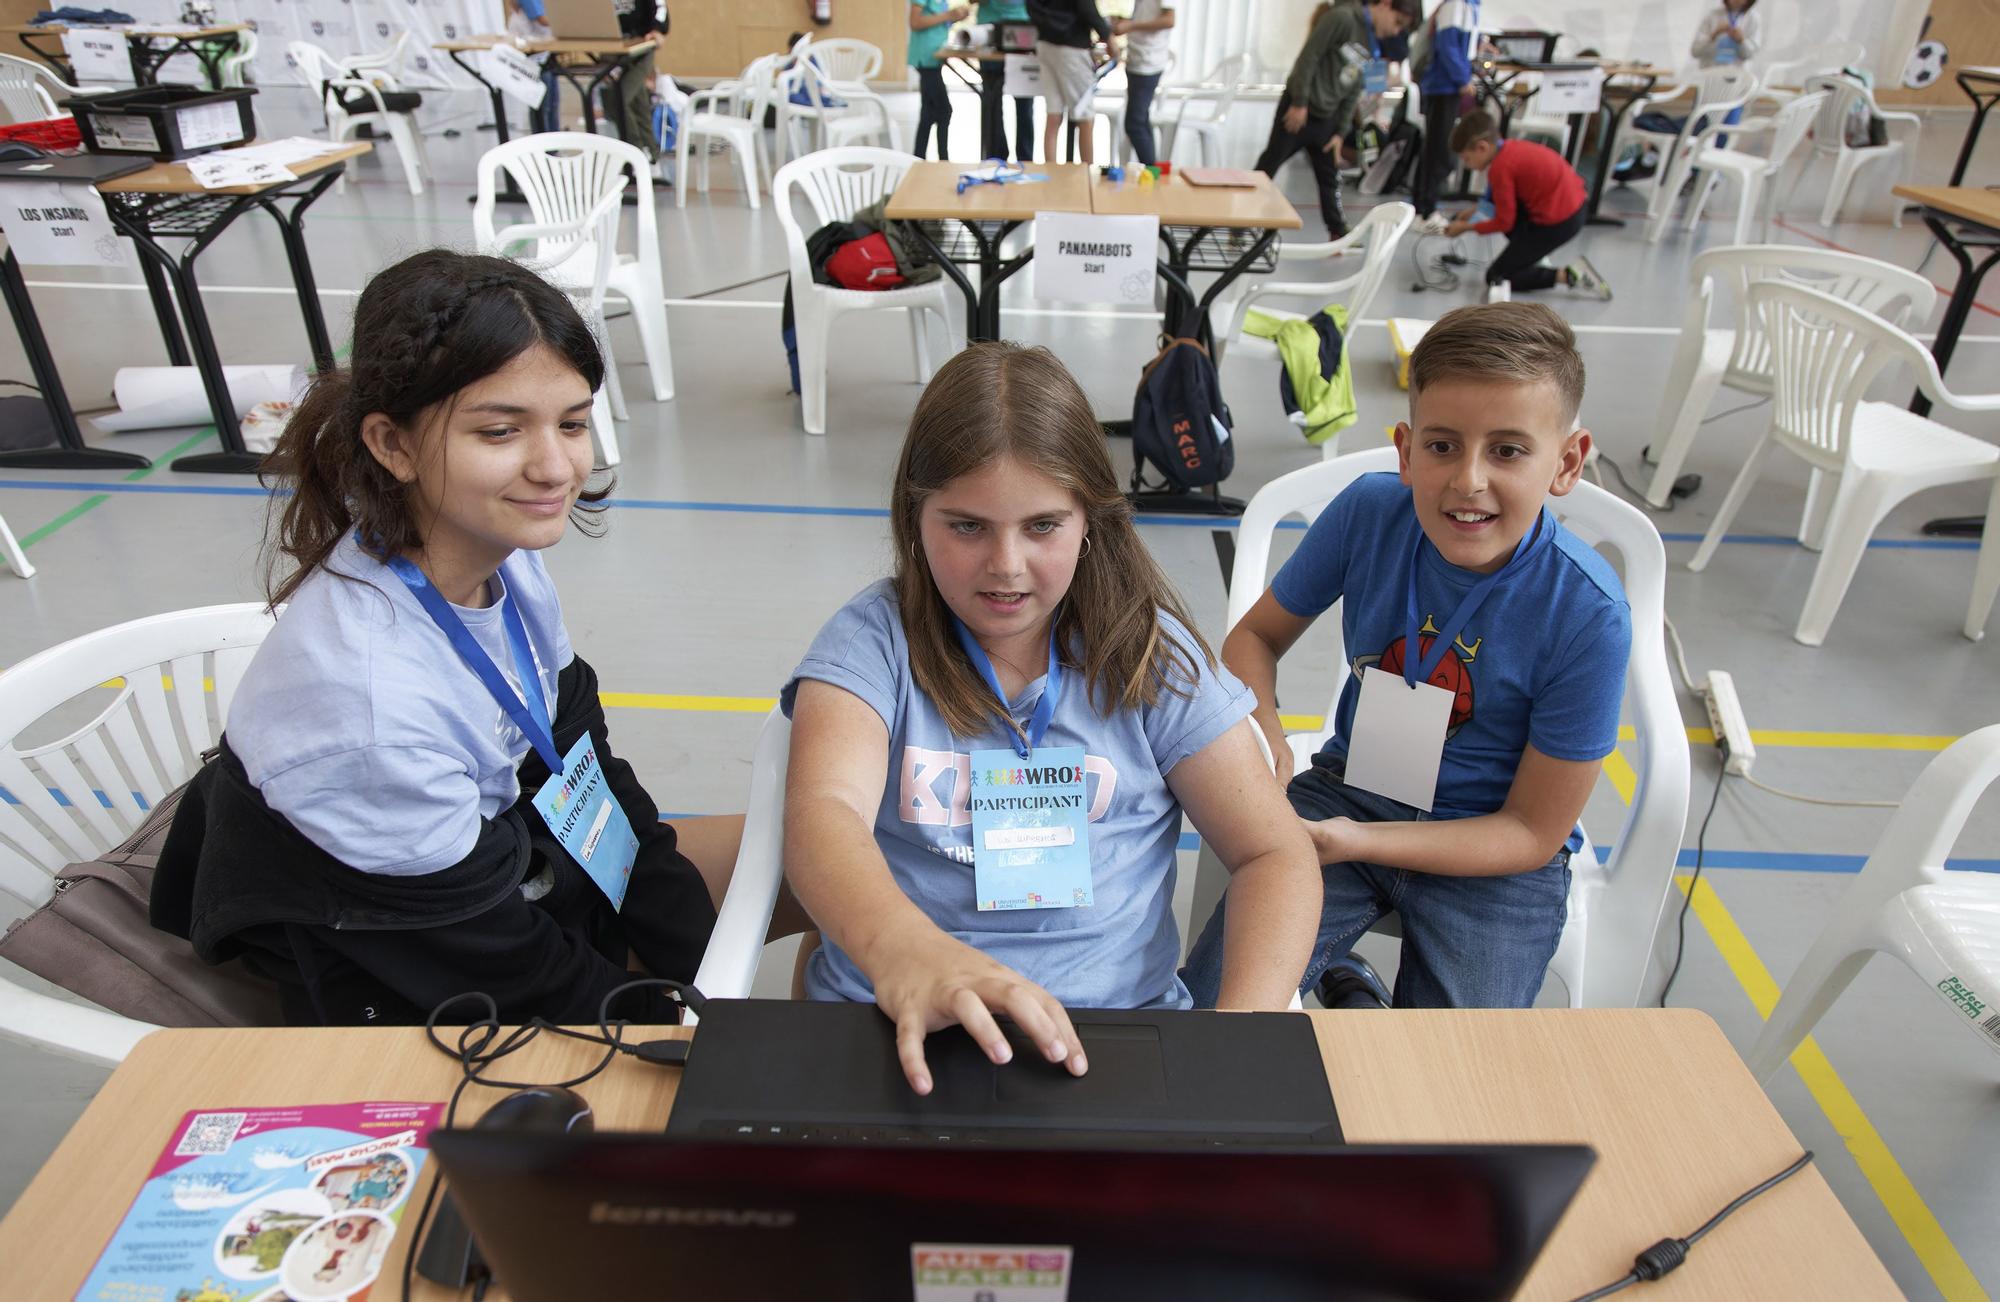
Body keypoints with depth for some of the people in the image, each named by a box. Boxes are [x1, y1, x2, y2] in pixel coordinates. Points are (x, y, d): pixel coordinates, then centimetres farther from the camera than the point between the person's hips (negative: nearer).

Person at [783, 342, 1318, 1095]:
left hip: (1119, 1022, 2)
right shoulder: (872, 642, -1)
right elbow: (824, 813, -18)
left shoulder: (1150, 655, 4)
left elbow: (1276, 854, 3)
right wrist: (902, 950, -41)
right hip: (901, 1031, -2)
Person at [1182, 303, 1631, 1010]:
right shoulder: (1369, 511, -14)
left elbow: (1535, 832, -13)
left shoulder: (1587, 615, -21)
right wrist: (1261, 728, -20)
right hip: (1349, 787, 2)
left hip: (1489, 850, -1)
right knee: (1213, 1003, -16)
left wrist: (1359, 842, -24)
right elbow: (1256, 635, 2)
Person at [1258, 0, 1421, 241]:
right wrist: (1300, 102, -20)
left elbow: (1354, 92, 11)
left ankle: (1339, 234, 18)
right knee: (1267, 167, -1)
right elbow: (1308, 57, -19)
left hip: (1327, 118, 7)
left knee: (1330, 178, 11)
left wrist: (1340, 132, 6)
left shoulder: (1376, 46, 9)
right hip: (1298, 108, -7)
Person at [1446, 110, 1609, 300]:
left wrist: (1467, 227, 1)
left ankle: (1568, 276, -5)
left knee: (1495, 277, 0)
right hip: (1572, 201, 9)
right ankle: (1531, 256, 21)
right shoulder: (1511, 147, 7)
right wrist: (1476, 211, 17)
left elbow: (1504, 223, -11)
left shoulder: (1500, 168, -19)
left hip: (1559, 222, -9)